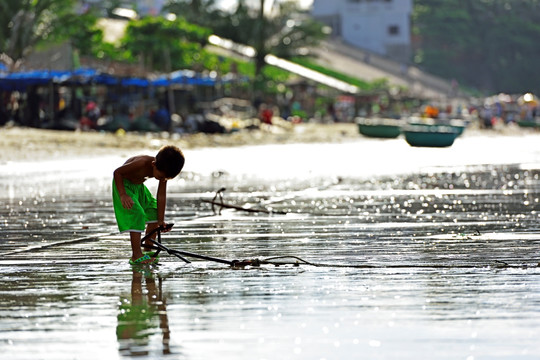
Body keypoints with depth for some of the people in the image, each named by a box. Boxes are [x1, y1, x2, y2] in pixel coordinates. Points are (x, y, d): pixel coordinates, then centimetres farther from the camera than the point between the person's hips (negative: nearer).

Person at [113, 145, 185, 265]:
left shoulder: (163, 171, -16)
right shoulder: (142, 163, -37)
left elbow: (161, 196, -8)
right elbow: (117, 172, -28)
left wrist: (161, 220, -9)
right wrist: (123, 195, -34)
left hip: (139, 186, 8)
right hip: (123, 183, -8)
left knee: (155, 213, 5)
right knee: (136, 214, -22)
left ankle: (148, 250, 18)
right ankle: (136, 256, -25)